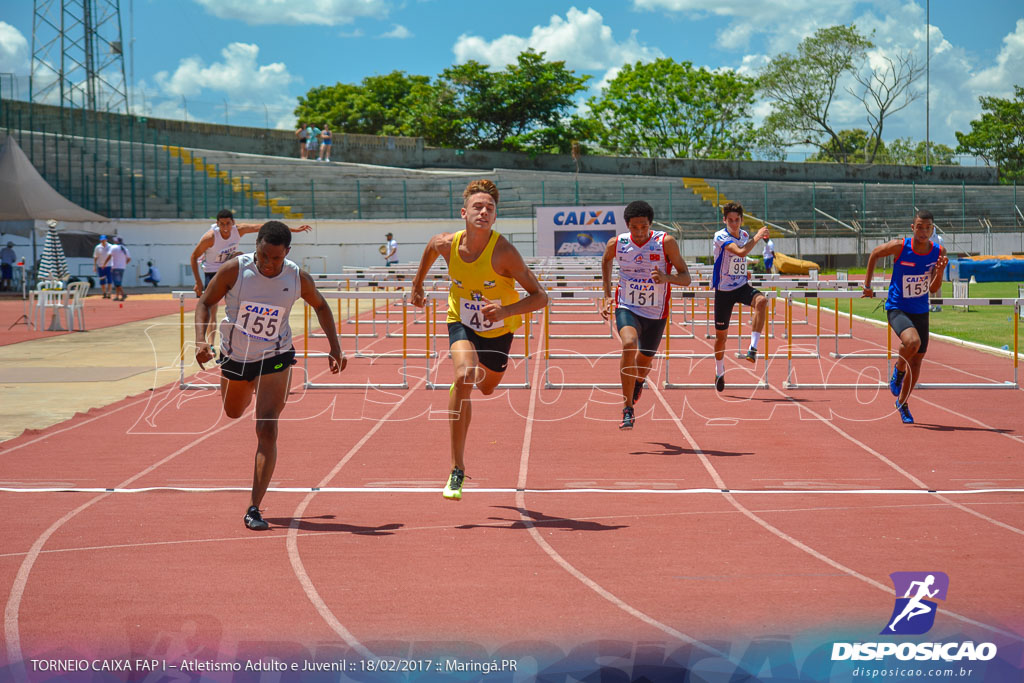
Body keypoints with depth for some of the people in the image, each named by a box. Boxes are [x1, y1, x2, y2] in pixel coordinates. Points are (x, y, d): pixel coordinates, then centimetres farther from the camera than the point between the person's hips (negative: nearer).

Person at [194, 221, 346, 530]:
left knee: (267, 429, -16)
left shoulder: (298, 278, -17)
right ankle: (251, 387, 66)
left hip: (275, 357, -2)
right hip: (235, 354, 2)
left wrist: (335, 347, -4)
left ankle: (254, 508, -14)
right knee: (233, 412, 27)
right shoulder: (235, 270, -21)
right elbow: (206, 301, -8)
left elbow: (321, 306, 3)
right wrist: (201, 340, -23)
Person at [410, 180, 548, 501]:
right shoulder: (447, 244, -21)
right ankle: (457, 469, -23)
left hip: (498, 329, 0)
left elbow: (540, 296, -27)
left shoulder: (503, 252, -30)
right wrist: (418, 285, 17)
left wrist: (506, 310, -43)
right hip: (462, 322, 0)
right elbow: (430, 246, 7)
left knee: (486, 387, 20)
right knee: (463, 377, -27)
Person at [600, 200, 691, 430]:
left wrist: (666, 278, -33)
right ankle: (627, 409, -24)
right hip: (627, 308, -1)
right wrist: (607, 295, 11)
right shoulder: (616, 244, -8)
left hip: (656, 313, 1)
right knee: (629, 345, -30)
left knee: (645, 359, 17)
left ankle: (638, 381, 58)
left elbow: (686, 278, -11)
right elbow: (606, 260, 17)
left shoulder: (666, 242, -14)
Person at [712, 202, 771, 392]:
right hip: (724, 290, -4)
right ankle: (719, 372, 30)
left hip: (742, 287, 4)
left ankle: (753, 348, -31)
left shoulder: (744, 235, 6)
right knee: (721, 335, 6)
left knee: (761, 301, -32)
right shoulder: (721, 237, -15)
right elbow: (740, 252, -32)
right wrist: (757, 237, -25)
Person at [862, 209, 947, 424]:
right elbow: (875, 253, 4)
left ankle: (902, 403, 34)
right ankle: (898, 370, 1)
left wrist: (940, 271, -20)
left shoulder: (938, 252, -7)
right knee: (912, 341, -33)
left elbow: (933, 290, -1)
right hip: (897, 309, -4)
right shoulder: (899, 247, -17)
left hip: (921, 311, 4)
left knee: (916, 360, 12)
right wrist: (867, 284, 6)